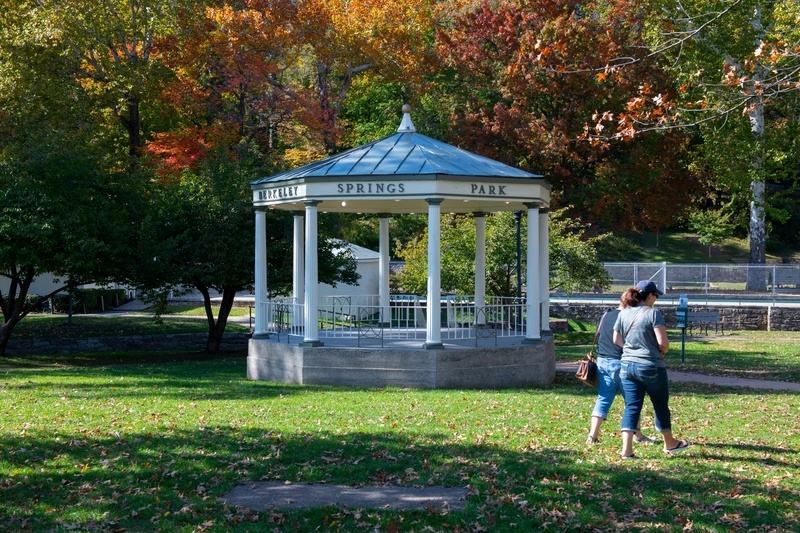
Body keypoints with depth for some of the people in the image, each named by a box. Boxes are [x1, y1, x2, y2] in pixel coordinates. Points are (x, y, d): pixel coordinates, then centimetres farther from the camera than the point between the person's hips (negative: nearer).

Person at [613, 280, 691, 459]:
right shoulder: (653, 313, -12)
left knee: (631, 407, 5)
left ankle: (626, 449, -6)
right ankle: (670, 444, 32)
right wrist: (662, 351, 4)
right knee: (661, 406, 14)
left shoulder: (623, 314, 5)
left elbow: (616, 340, 14)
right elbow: (663, 342, -16)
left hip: (627, 365, 5)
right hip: (651, 367, -5)